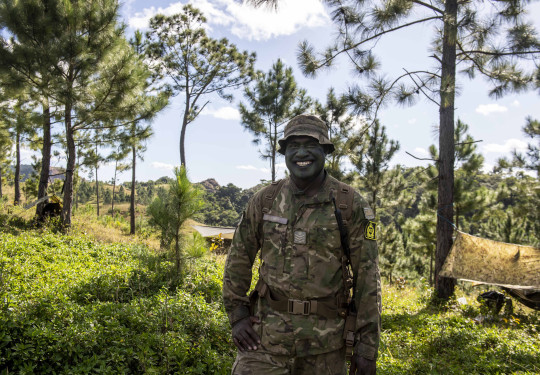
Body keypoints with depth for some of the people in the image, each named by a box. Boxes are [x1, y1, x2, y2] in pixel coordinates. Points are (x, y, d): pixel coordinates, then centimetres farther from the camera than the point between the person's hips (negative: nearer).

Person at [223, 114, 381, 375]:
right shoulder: (264, 200, 1)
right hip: (268, 331, 1)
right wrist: (237, 315, 1)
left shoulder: (351, 205, -7)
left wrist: (367, 347, -6)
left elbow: (367, 277, -6)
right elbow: (238, 258, 10)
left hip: (325, 338, -1)